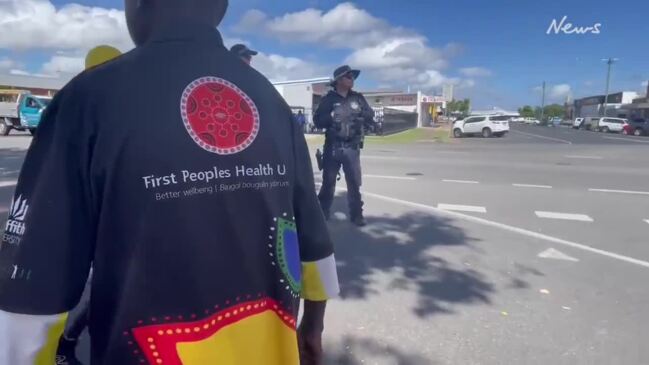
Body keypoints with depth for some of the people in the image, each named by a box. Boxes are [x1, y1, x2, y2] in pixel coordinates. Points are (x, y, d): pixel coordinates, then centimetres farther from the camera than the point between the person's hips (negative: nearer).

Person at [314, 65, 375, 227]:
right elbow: (318, 121, -5)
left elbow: (371, 117, 10)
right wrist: (333, 116, -19)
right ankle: (322, 213, 16)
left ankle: (357, 214, 11)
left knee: (355, 182, 2)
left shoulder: (358, 98, 8)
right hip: (333, 147, -2)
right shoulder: (329, 99, 1)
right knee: (328, 182, 5)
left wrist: (365, 116, -11)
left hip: (352, 148, 2)